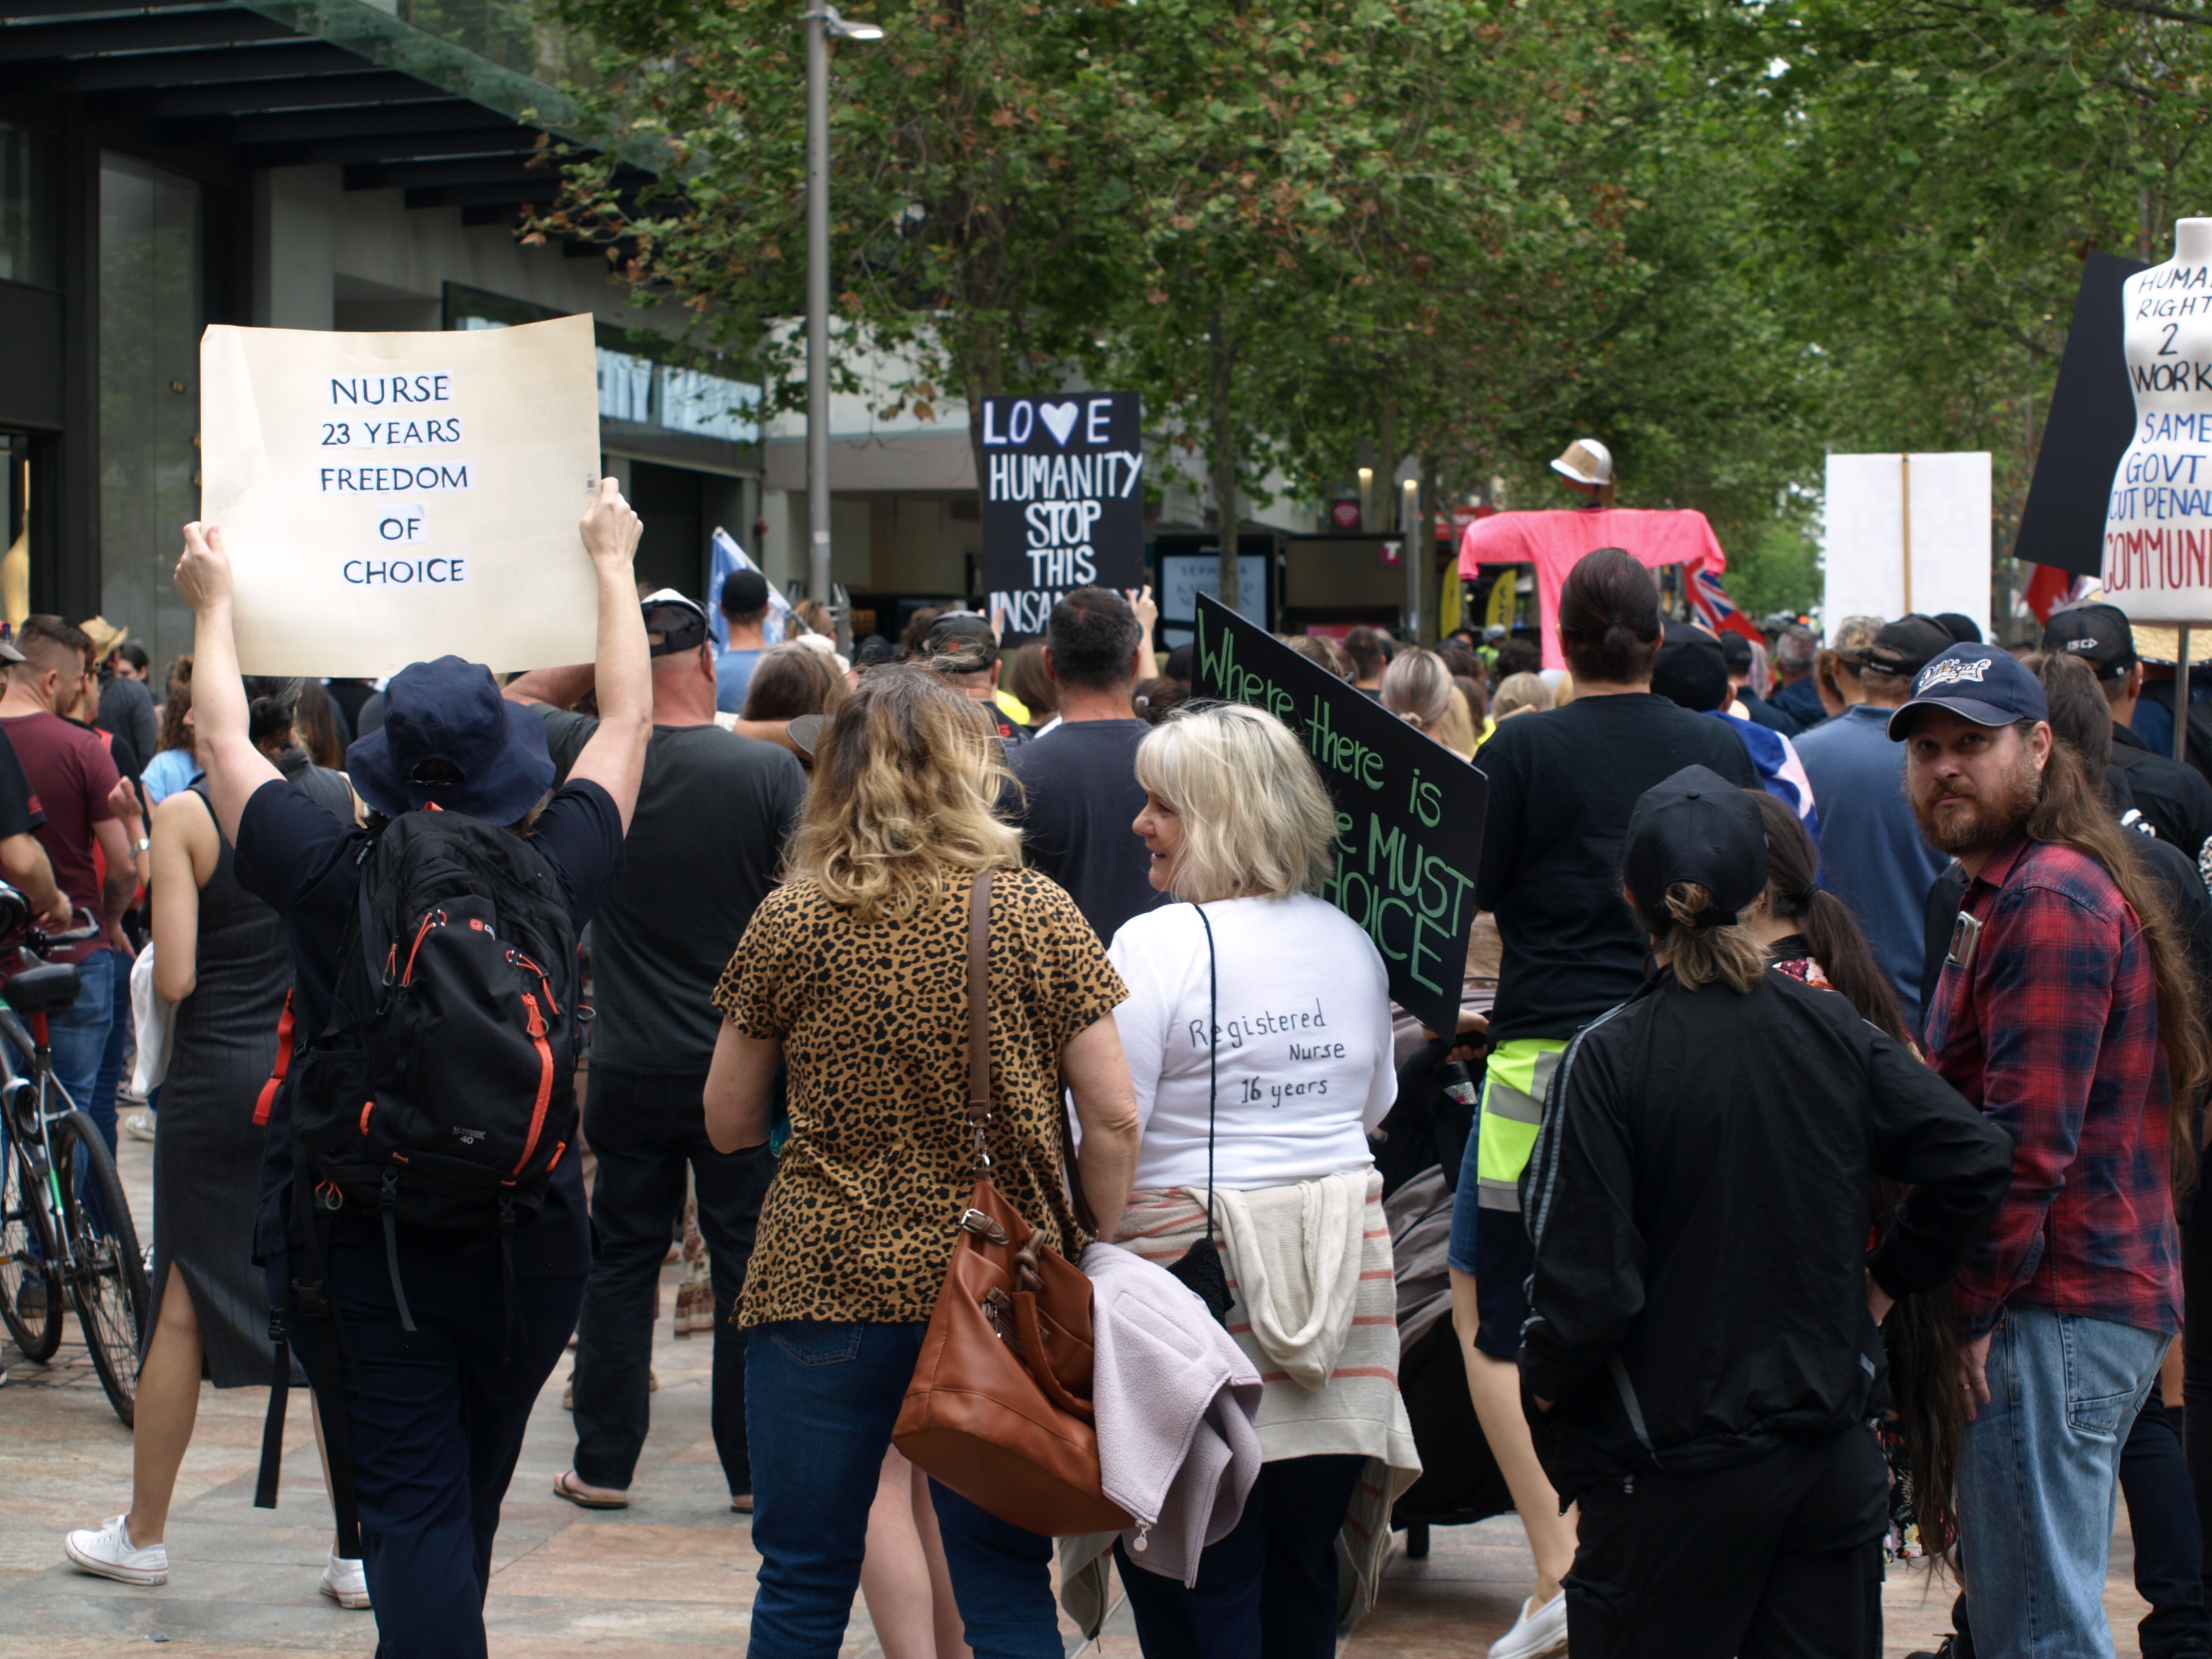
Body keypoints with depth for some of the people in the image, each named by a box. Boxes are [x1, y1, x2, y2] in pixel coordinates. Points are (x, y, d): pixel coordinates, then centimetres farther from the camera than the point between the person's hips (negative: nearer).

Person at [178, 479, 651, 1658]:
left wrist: (214, 601, 22)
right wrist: (614, 565, 23)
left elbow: (223, 741, 6)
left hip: (354, 1248, -2)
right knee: (467, 1505, 20)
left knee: (411, 1508, -3)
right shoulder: (551, 877, -8)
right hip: (528, 1248, 2)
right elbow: (628, 722, 8)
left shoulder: (330, 878, -12)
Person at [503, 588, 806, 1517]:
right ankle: (753, 1467, 12)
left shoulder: (594, 760, -7)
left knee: (620, 1262, 12)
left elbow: (518, 700, 15)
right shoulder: (770, 771, -12)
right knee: (748, 1265, 7)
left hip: (629, 1065, 2)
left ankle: (604, 1464, 16)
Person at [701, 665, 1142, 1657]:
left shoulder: (790, 922, -2)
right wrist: (1097, 1259, 7)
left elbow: (727, 1125, 6)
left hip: (824, 1281, 0)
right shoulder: (1038, 914, -2)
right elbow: (1112, 1120, -4)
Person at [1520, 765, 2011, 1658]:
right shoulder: (1832, 1031, -1)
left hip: (1677, 1470, -4)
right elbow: (1977, 1157, -5)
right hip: (1834, 1449, 4)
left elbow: (1586, 1284, -16)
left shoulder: (1609, 1058, -14)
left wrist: (1545, 1381, 2)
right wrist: (1888, 1278, 8)